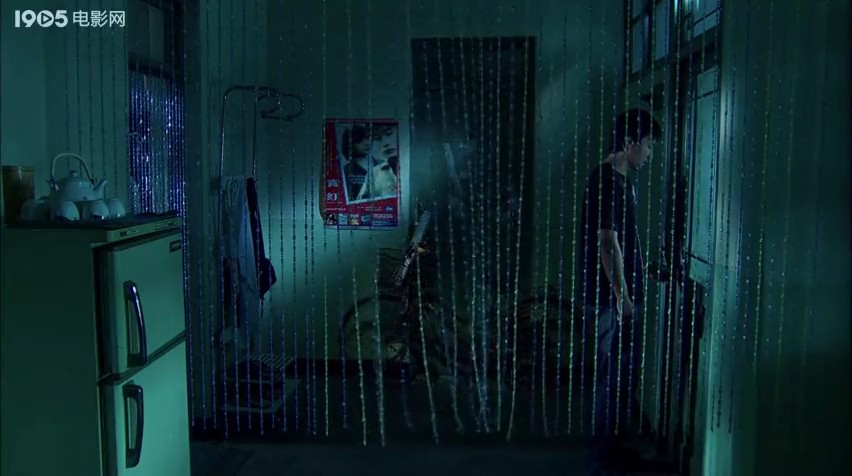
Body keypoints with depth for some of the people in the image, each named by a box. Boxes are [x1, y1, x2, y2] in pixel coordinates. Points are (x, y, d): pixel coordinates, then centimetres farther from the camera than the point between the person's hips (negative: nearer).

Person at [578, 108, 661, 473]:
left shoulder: (621, 180, 15)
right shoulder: (606, 181, -17)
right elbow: (607, 241, -21)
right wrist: (621, 295, -21)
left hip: (625, 293, 10)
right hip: (611, 296, -10)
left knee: (626, 372, 15)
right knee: (613, 373, -2)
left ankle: (613, 444, 26)